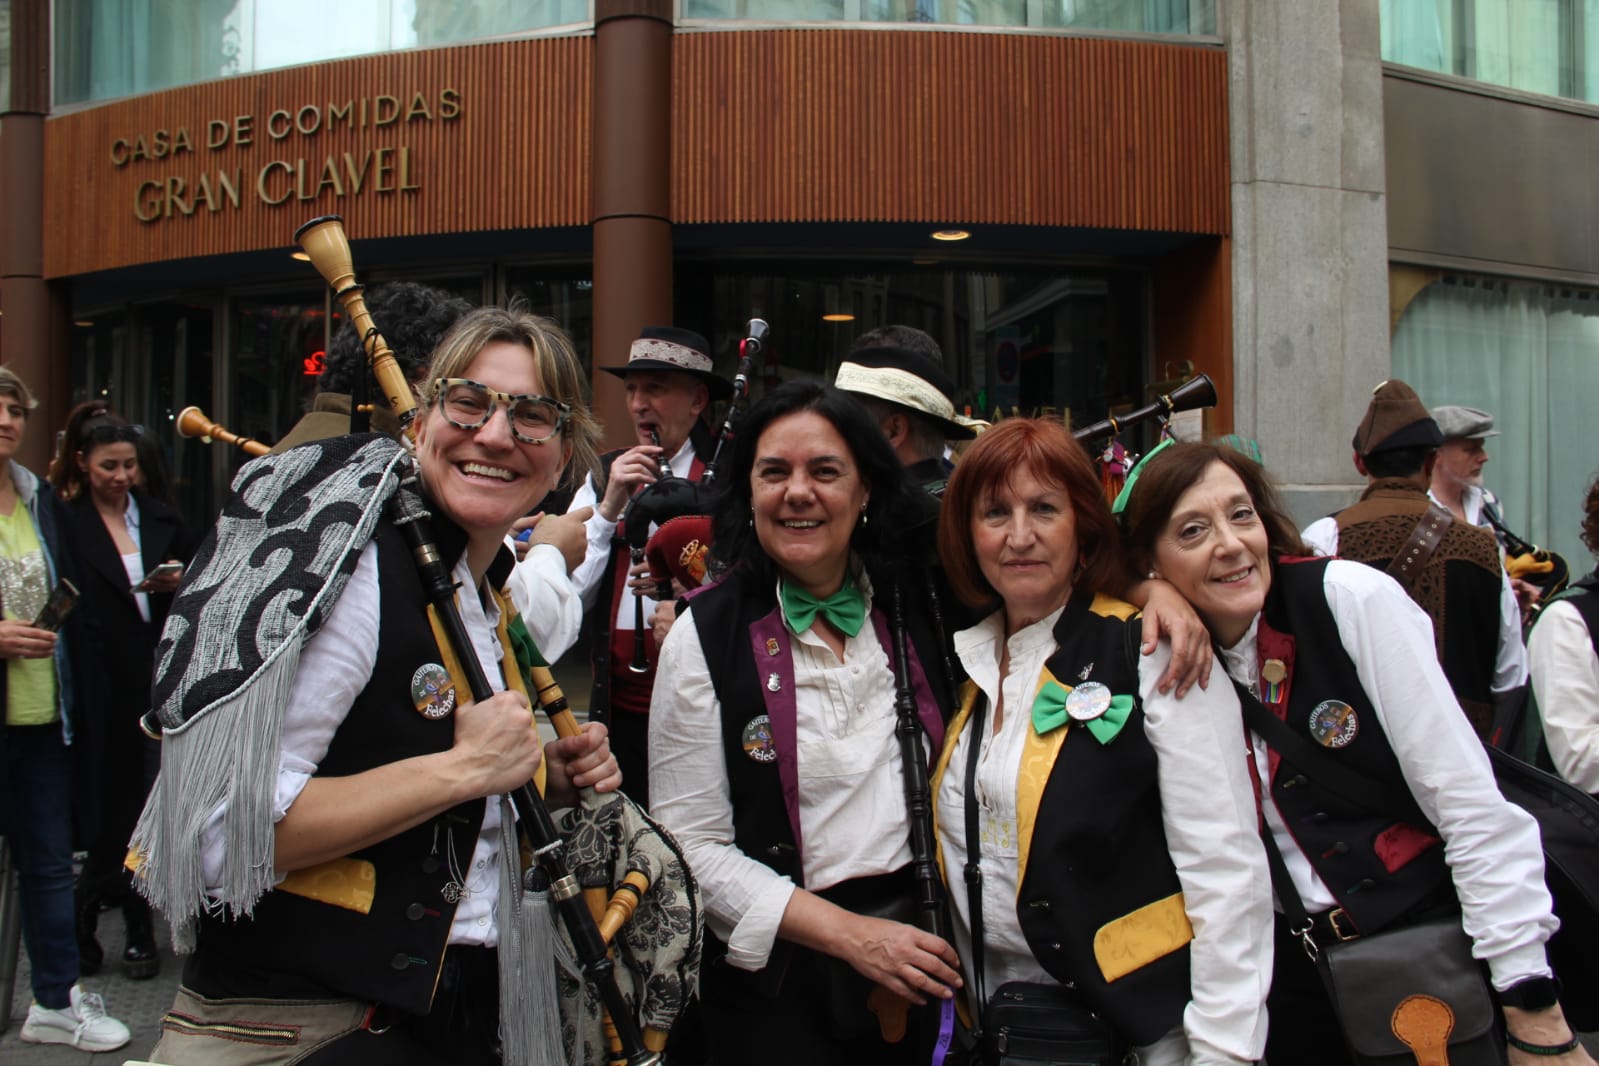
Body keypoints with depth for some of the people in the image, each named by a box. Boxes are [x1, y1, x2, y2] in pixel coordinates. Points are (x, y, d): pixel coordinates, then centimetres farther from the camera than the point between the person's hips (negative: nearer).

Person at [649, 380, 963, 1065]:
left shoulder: (913, 603, 0)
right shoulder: (706, 637, -9)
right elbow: (693, 843, -10)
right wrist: (850, 934, -16)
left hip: (920, 955, 3)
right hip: (780, 978, -3)